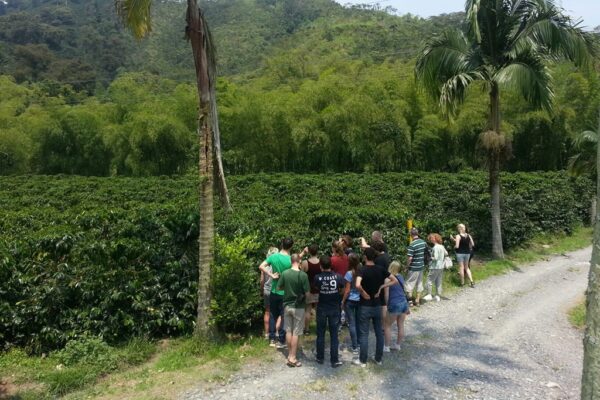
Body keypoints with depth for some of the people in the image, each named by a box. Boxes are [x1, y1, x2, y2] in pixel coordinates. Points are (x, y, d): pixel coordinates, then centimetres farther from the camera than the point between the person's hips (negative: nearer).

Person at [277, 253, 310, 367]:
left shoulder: (284, 273, -8)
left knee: (288, 331, 15)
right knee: (296, 333, 4)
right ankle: (292, 358, 8)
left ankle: (290, 355, 25)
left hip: (287, 305, 4)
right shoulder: (303, 275, -17)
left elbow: (279, 288, 2)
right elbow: (307, 293, -15)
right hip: (298, 307, -4)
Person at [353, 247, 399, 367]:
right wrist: (381, 287, -2)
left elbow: (358, 285, -33)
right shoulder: (381, 269, -2)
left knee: (364, 334, 5)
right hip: (377, 305, 4)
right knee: (379, 332, 15)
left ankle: (363, 360, 13)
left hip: (366, 306, -4)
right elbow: (395, 281, 1)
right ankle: (378, 358, 24)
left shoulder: (363, 270, -17)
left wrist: (364, 294, -16)